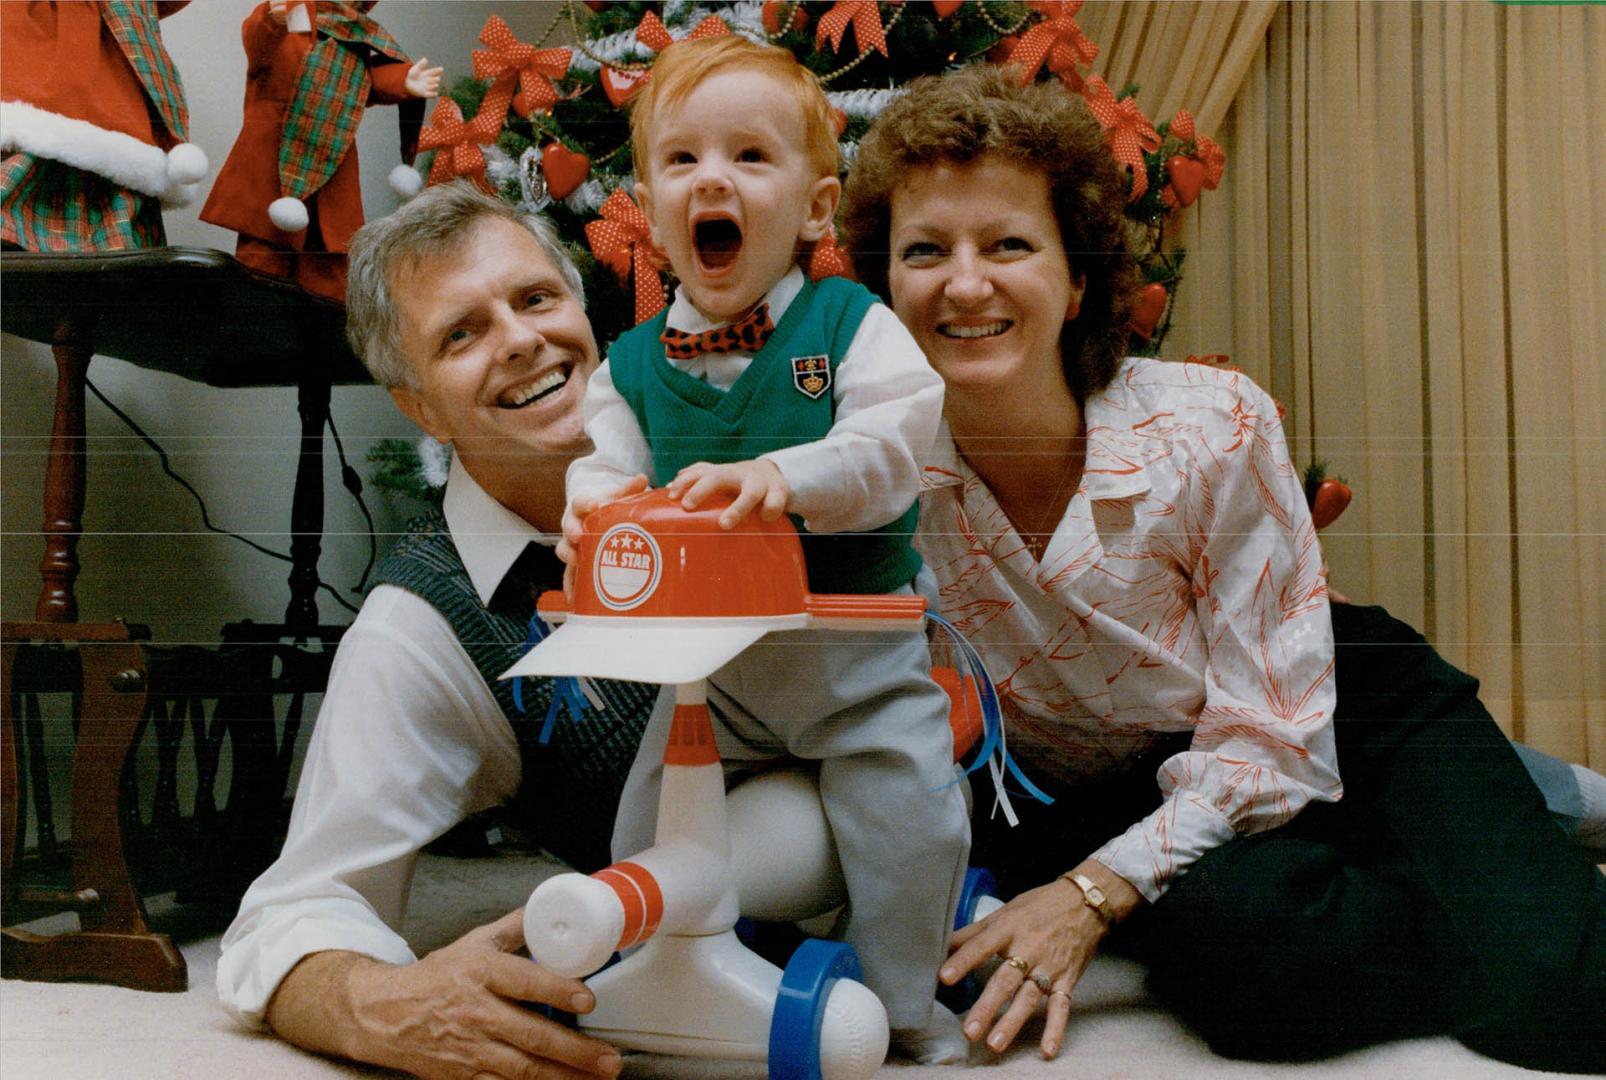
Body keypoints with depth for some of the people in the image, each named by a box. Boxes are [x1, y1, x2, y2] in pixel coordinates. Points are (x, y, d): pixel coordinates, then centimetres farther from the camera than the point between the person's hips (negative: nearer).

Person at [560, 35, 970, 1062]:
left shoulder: (852, 326, -8)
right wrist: (593, 506, -28)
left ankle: (906, 1006, 22)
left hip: (860, 647, -3)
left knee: (908, 814, -4)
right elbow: (606, 468, -3)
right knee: (650, 824, 8)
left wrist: (782, 479, -40)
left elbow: (891, 447, -22)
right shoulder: (632, 364, 2)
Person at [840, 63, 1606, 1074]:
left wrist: (1095, 892, -27)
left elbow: (1270, 736, -18)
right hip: (1103, 794, 2)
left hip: (1340, 722, -2)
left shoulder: (1213, 430, -22)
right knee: (1230, 933, -33)